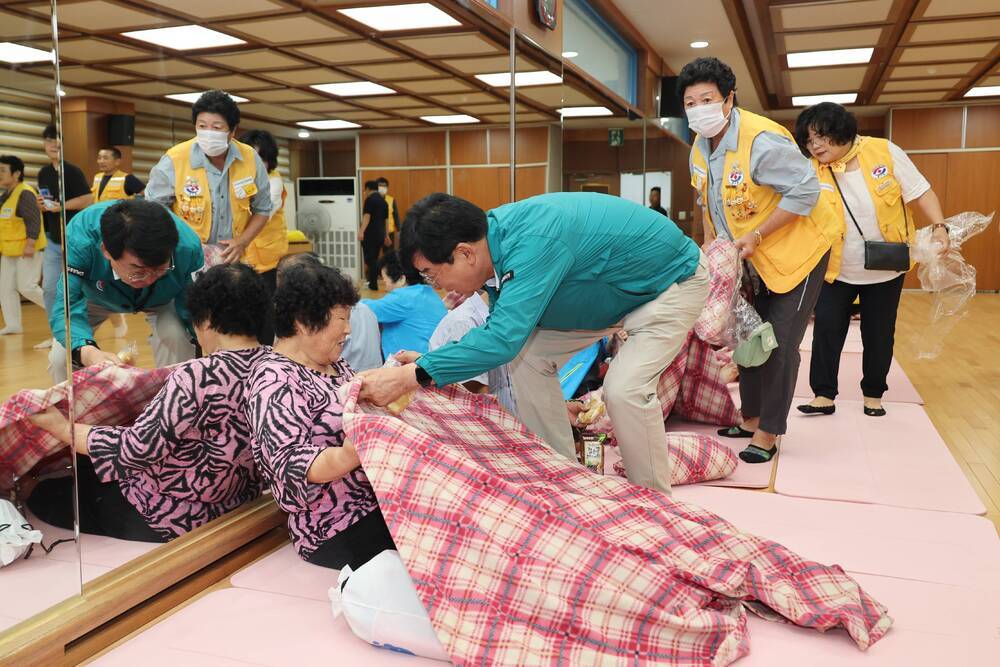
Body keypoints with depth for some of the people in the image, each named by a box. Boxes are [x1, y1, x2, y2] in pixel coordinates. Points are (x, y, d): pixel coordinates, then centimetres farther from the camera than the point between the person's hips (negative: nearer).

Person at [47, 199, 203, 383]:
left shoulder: (188, 248, -40)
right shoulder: (80, 241, -42)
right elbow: (66, 308, -45)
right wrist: (87, 352, -66)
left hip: (162, 300, 0)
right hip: (95, 295, 0)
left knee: (179, 340, -26)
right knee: (61, 359, -12)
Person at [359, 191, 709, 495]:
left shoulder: (534, 242, -40)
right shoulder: (495, 233, -12)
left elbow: (504, 338, -45)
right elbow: (505, 327, -1)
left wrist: (411, 376, -43)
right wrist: (429, 360, -11)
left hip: (672, 280, -8)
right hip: (615, 287, 9)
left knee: (625, 390, -26)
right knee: (527, 360, 0)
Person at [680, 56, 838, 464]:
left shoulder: (761, 140, -28)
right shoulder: (700, 149, -1)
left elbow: (805, 191, -26)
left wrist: (756, 236, -25)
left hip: (797, 250, -8)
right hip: (752, 260, 8)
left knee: (780, 344, -6)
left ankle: (768, 433, 7)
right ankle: (751, 417, 31)